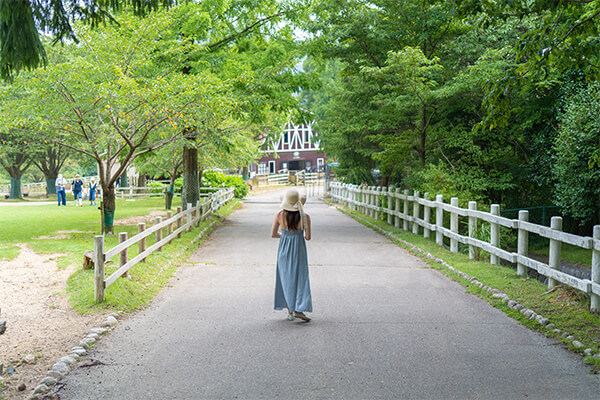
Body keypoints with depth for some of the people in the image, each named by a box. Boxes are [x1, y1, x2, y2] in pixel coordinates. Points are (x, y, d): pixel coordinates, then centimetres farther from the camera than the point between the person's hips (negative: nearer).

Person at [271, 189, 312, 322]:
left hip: (284, 250, 2)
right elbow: (308, 237, -9)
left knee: (286, 279, 12)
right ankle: (298, 309, -7)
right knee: (300, 278, 6)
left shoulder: (280, 215, -8)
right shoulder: (305, 216, -12)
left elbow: (273, 234, -1)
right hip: (298, 250, -2)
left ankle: (290, 311, 14)